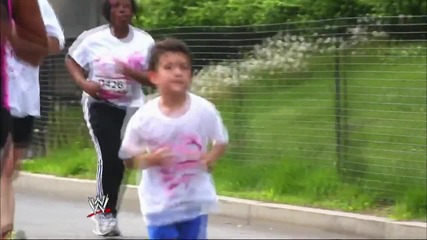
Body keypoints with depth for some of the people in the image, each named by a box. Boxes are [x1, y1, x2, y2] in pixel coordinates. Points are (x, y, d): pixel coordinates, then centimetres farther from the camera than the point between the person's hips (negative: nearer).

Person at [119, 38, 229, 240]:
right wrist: (151, 159, -23)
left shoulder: (204, 110, -10)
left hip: (195, 201, 1)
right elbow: (128, 159, -4)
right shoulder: (144, 118, -13)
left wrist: (211, 158, -16)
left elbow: (221, 142, 6)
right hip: (160, 204, -1)